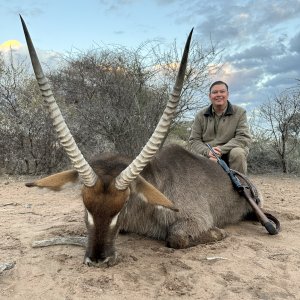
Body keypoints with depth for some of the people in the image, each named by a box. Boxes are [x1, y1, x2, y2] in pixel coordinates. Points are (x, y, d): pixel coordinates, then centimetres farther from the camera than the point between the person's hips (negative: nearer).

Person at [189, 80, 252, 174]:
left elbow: (244, 138, -8)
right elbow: (194, 140, 3)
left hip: (229, 154, -1)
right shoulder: (200, 116, 8)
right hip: (207, 156, 2)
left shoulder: (240, 112, 3)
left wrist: (222, 149, -22)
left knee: (238, 153, -32)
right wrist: (207, 152, -19)